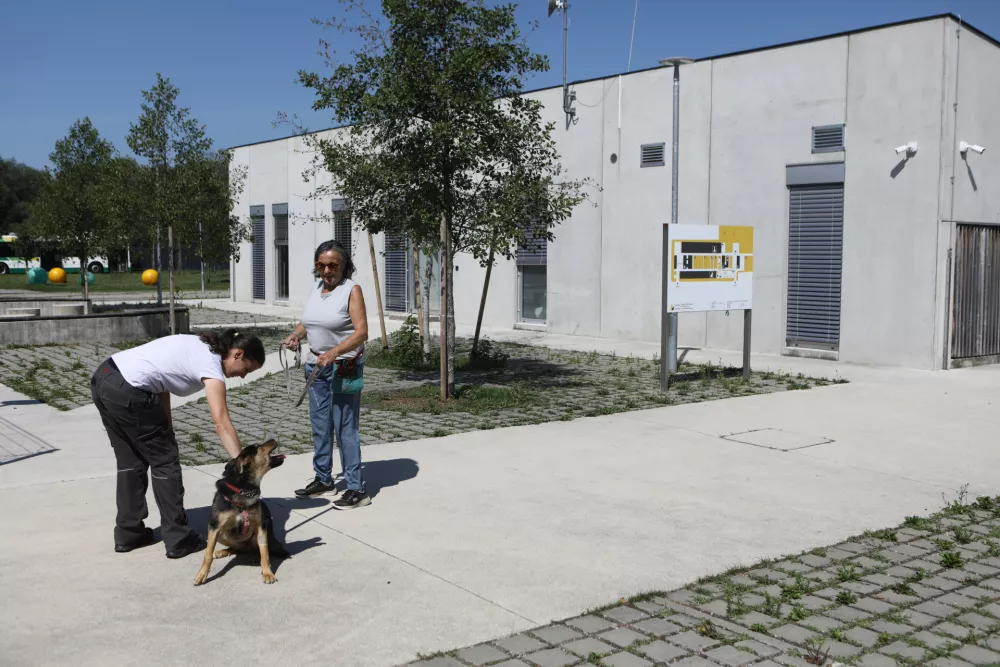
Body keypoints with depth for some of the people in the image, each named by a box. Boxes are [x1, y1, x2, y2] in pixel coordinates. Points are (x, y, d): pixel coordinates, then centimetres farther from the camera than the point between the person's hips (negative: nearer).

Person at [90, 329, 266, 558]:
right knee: (165, 461, 4)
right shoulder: (211, 365, -9)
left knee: (131, 461, 21)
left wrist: (165, 430, 11)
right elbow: (222, 423, -19)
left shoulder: (199, 346, 18)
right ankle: (178, 540, 11)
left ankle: (127, 534, 29)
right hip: (126, 392, -9)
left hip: (103, 378, 9)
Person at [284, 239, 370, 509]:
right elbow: (308, 322, 23)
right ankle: (323, 480, 26)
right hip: (316, 366, 7)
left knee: (345, 427, -6)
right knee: (319, 425, 13)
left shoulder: (352, 290, -10)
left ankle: (356, 489, -1)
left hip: (344, 367, -7)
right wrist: (296, 334, 1)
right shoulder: (317, 289, 10)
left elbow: (361, 332, -18)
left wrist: (334, 352, -30)